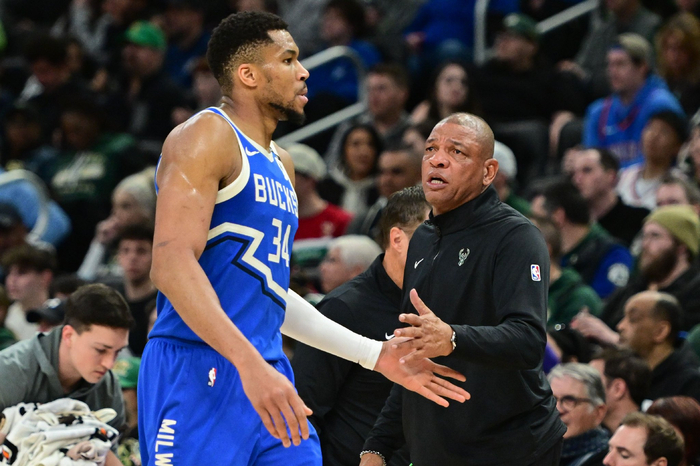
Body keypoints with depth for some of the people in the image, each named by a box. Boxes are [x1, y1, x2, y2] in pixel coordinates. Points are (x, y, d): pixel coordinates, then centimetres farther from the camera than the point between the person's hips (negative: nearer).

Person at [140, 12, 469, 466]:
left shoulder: (281, 164, 22)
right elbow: (172, 264, -18)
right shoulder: (206, 137, -6)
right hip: (198, 371, -9)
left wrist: (377, 355, 23)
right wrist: (251, 364, -28)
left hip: (267, 377, 9)